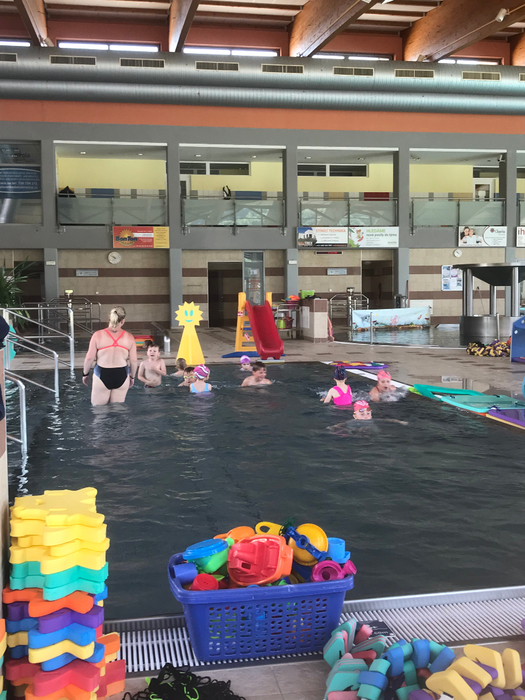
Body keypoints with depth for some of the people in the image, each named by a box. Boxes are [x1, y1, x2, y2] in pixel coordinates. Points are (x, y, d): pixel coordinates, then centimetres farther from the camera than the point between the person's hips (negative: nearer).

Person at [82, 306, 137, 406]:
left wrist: (85, 373, 9)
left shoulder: (98, 335, -8)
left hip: (102, 375, -2)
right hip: (121, 376, 2)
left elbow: (89, 358, -7)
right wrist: (132, 376, 15)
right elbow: (133, 361, -1)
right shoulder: (129, 337, -4)